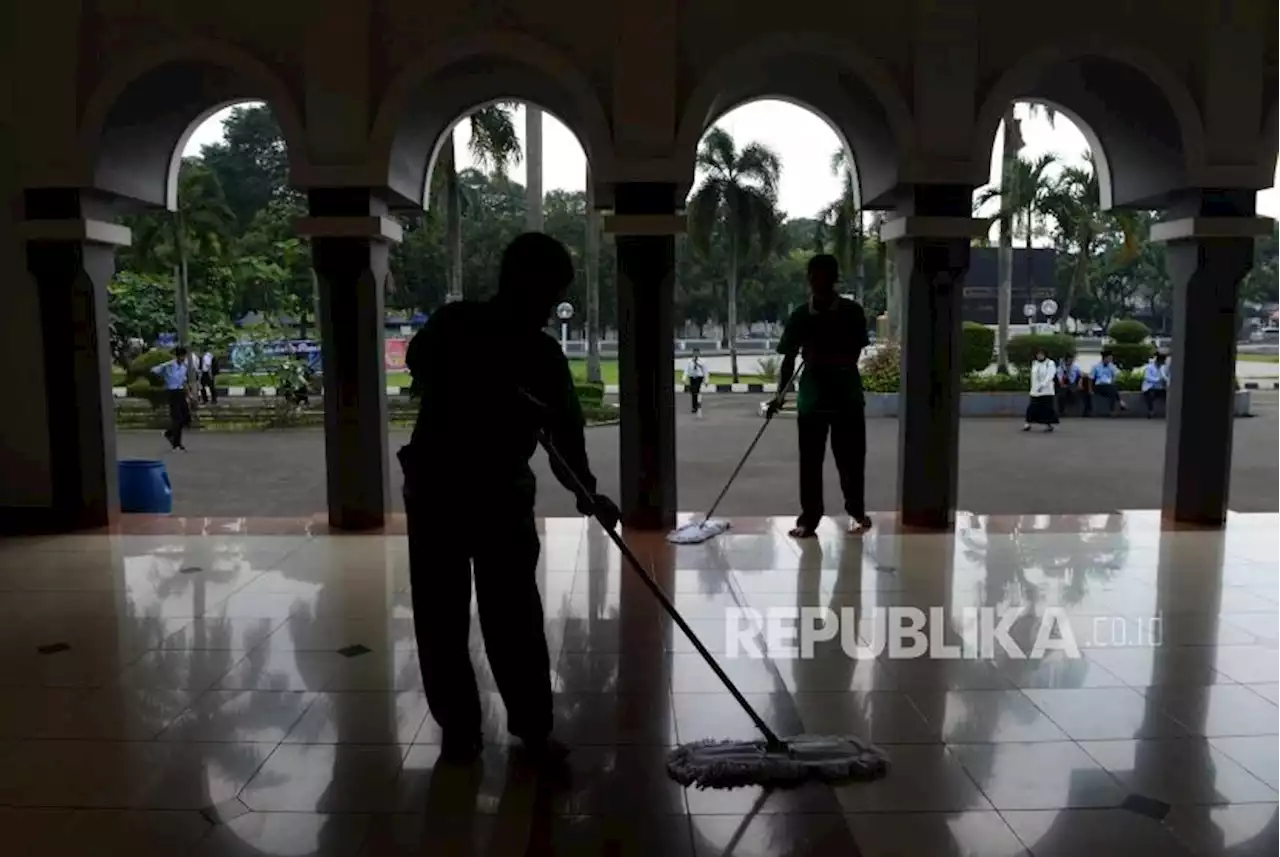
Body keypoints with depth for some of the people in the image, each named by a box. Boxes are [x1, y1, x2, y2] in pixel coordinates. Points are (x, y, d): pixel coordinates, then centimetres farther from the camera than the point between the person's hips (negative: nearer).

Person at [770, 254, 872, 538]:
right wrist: (780, 394, -11)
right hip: (811, 399, 1)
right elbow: (789, 359, 0)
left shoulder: (852, 312, -5)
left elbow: (853, 355, -10)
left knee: (851, 460, 7)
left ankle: (856, 512, 25)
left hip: (847, 398, -1)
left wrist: (821, 355, -23)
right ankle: (809, 518, 13)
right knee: (810, 462, 3)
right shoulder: (800, 316, 0)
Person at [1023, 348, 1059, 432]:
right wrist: (1034, 387, 14)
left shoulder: (1050, 363, -5)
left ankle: (1049, 424, 6)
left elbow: (1049, 376, -15)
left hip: (1046, 391, -5)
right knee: (1032, 407, 2)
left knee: (1047, 408, -3)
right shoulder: (1034, 363, 12)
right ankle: (1028, 424, 6)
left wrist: (1042, 385, -27)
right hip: (1035, 390, 5)